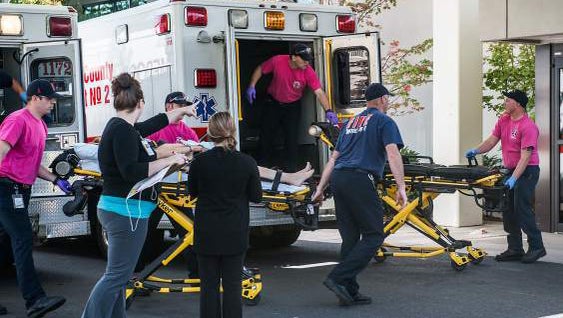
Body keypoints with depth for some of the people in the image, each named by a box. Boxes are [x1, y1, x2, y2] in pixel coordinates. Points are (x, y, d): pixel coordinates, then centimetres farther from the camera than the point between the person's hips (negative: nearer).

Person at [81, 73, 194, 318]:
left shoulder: (122, 128, 12)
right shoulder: (122, 131, -16)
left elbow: (156, 122, 28)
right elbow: (131, 171, -25)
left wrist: (182, 110, 41)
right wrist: (169, 160, -18)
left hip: (119, 212, 10)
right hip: (127, 213, -10)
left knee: (118, 275, 14)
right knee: (116, 275, -7)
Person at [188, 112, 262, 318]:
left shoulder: (200, 161, -11)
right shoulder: (247, 162, -11)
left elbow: (192, 192, 5)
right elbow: (256, 197, -1)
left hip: (207, 233, 0)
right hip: (236, 234, 0)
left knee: (209, 285, 8)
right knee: (232, 286, 7)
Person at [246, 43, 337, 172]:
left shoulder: (308, 72, -23)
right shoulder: (277, 61, -23)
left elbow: (319, 92, -27)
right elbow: (260, 69, -6)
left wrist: (328, 111, -38)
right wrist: (252, 86, -17)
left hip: (292, 106, -1)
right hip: (273, 103, 1)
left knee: (292, 137, -4)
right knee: (266, 135, 9)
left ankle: (291, 170, 10)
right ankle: (264, 166, 28)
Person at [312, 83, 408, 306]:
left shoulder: (351, 122, 27)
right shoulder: (384, 121, 6)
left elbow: (333, 158, 24)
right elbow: (392, 154, -9)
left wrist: (320, 188, 25)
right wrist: (401, 187, -15)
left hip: (338, 178, 7)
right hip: (360, 180, -7)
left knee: (350, 237, 10)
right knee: (374, 235, -3)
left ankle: (350, 292, 11)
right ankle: (338, 278, -14)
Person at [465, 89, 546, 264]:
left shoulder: (528, 126, -20)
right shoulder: (503, 120, 6)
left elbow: (525, 156, -25)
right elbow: (492, 140, 11)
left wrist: (514, 178, -33)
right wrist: (476, 151, -5)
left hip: (526, 171, -9)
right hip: (509, 170, 9)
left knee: (522, 209, -11)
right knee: (508, 211, 9)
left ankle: (536, 247, 0)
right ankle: (515, 249, 16)